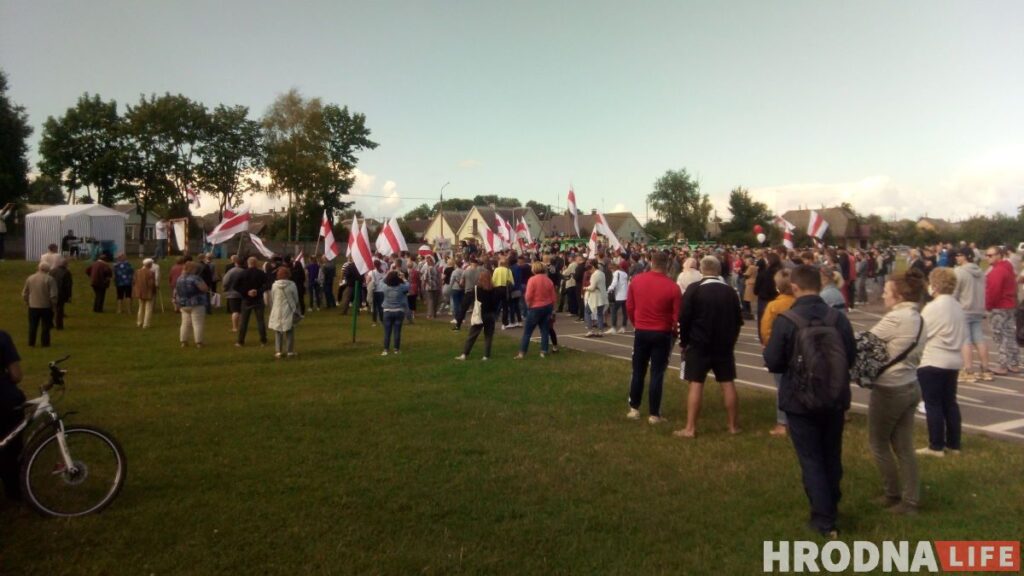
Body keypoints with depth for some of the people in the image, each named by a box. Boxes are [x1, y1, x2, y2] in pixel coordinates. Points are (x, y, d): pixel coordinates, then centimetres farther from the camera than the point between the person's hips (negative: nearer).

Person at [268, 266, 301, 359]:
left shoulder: (274, 285, -3)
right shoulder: (292, 285, -7)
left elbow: (271, 300, 4)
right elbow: (296, 299, 0)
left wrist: (272, 310, 18)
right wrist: (297, 312, 13)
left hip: (277, 312, 1)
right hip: (289, 312, -1)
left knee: (278, 333, 8)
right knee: (289, 332, 6)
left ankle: (278, 352, 6)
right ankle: (289, 351, 7)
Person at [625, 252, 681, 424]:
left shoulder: (636, 280, -4)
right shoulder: (672, 286, -12)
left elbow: (629, 307, 4)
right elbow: (677, 315, -8)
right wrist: (673, 331, 11)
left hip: (641, 331, 2)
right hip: (662, 334, -2)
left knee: (638, 371, 14)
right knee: (657, 374, 4)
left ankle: (634, 409, 20)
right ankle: (654, 414, 8)